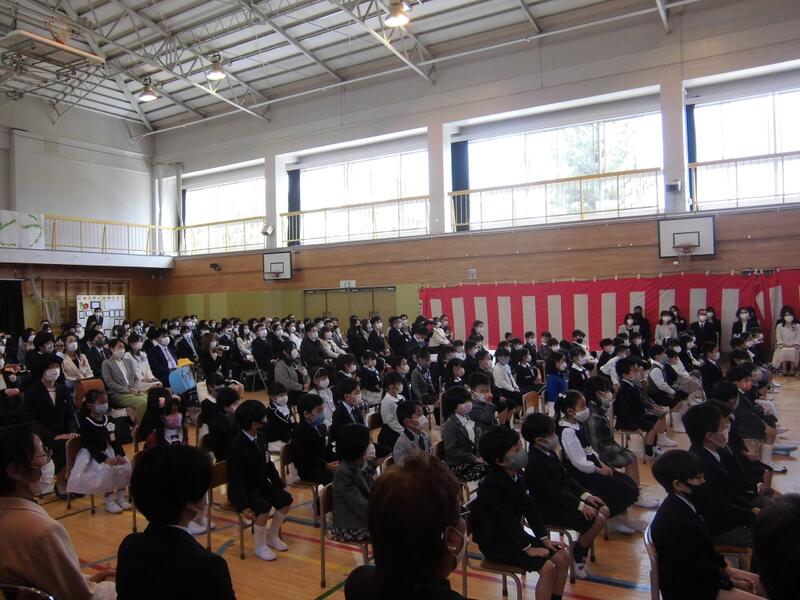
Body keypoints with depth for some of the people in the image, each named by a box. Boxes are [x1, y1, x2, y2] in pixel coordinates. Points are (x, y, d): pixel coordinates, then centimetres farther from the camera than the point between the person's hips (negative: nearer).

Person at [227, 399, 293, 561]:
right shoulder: (237, 447, -24)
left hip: (262, 485, 8)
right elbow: (236, 479, -24)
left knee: (286, 499, -7)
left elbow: (268, 464, 9)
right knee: (264, 507, -30)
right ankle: (260, 546, -7)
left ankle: (272, 536, 14)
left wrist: (280, 485, 4)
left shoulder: (260, 437, -1)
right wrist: (244, 505, -28)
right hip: (243, 490, -8)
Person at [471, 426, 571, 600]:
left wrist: (545, 538, 0)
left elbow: (529, 507, 3)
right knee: (547, 568, -20)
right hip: (496, 542, -9)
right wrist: (528, 548, -19)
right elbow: (507, 520, -25)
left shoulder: (516, 475, 0)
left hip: (515, 535, 9)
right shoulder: (492, 485, -27)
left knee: (563, 556, 1)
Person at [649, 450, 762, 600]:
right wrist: (728, 580, -8)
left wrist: (726, 569, 4)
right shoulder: (674, 521, -30)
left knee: (755, 582, 13)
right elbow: (695, 566, -21)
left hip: (698, 577, 10)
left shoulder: (682, 504, -1)